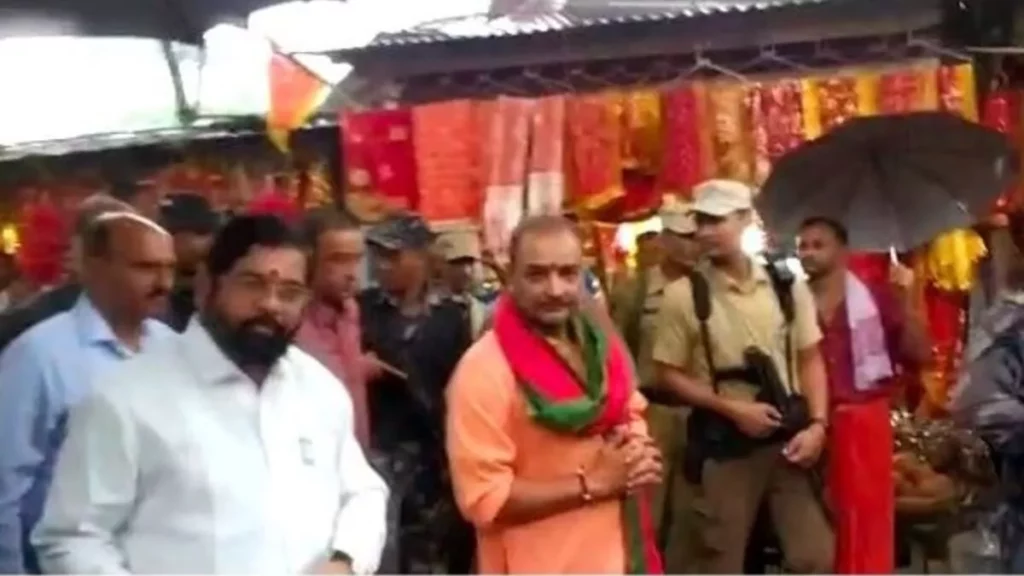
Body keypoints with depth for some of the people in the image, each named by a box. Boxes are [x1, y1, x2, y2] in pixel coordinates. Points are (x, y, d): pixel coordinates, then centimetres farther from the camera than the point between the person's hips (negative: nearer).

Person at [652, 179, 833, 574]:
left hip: (788, 438, 2)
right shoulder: (683, 296, -7)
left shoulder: (786, 286, 2)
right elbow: (670, 374, -3)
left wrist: (817, 424, -6)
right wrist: (732, 408, -14)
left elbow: (810, 360, 8)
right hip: (724, 444, -2)